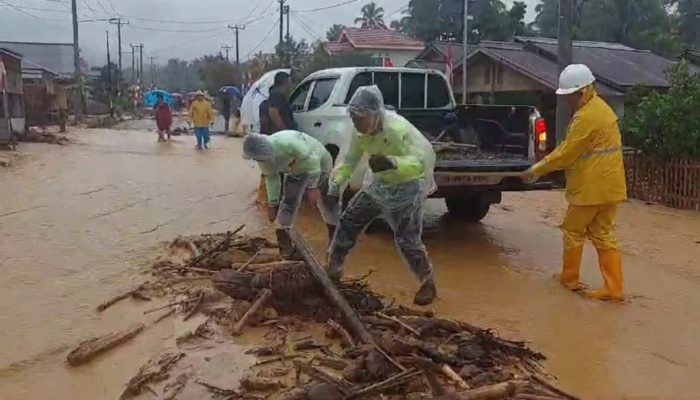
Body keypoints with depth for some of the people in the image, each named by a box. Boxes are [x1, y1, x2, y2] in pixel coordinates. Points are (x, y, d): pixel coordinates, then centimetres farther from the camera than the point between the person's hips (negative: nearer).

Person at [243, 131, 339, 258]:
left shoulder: (288, 142, -43)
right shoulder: (263, 158, -20)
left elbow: (311, 160, -34)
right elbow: (271, 179, -4)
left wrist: (313, 186, -31)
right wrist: (272, 204, 2)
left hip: (318, 163, -5)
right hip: (295, 170, 5)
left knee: (328, 201, 2)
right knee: (288, 202, -6)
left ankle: (335, 237, 20)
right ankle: (284, 242, 2)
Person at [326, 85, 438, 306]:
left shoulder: (399, 129, -32)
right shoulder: (361, 133, -10)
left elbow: (423, 160, -37)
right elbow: (349, 161, 0)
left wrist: (392, 162, -55)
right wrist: (335, 185, -16)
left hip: (408, 186, -7)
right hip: (380, 184, 8)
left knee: (407, 239, -10)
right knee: (349, 221, 9)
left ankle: (428, 283, 12)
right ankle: (333, 269, 24)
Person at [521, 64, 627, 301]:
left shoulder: (586, 116, -19)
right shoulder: (600, 107, 14)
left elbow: (566, 153, -17)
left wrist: (536, 170, -7)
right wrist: (544, 164, 14)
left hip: (592, 187, -9)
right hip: (609, 184, 9)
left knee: (573, 230, 8)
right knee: (603, 235, 10)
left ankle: (569, 278, 22)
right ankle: (613, 287, 9)